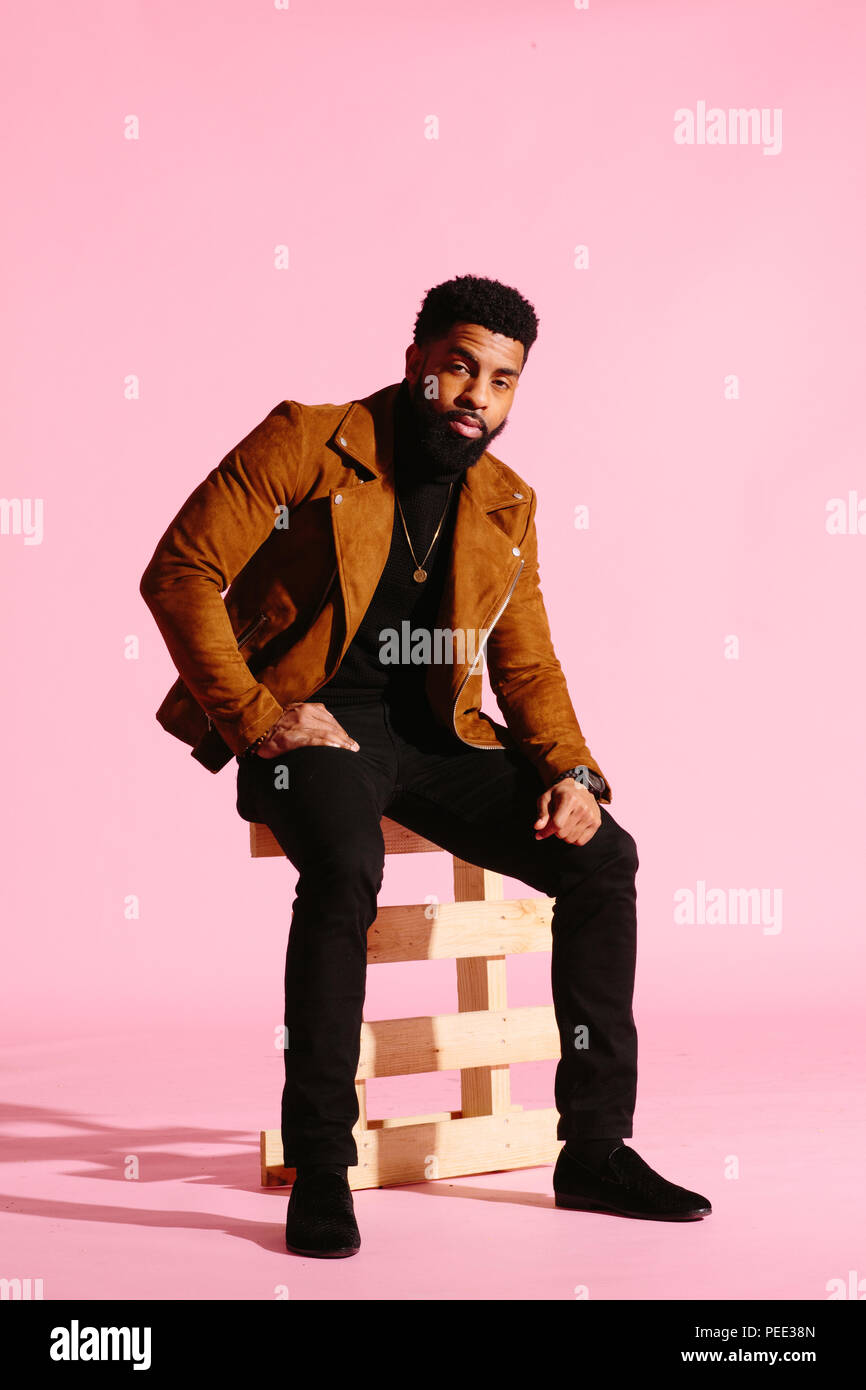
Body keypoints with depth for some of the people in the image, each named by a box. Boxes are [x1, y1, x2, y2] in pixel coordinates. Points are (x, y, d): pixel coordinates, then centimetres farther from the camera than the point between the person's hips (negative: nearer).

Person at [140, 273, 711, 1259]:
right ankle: (319, 1167, -26)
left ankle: (596, 1150, -4)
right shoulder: (304, 444, -5)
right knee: (346, 865, -37)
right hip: (312, 725, -5)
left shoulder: (506, 507, 11)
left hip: (437, 736, 5)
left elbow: (528, 667, 15)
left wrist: (571, 771, -5)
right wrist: (255, 716, -18)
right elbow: (179, 572, -9)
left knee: (605, 858, -14)